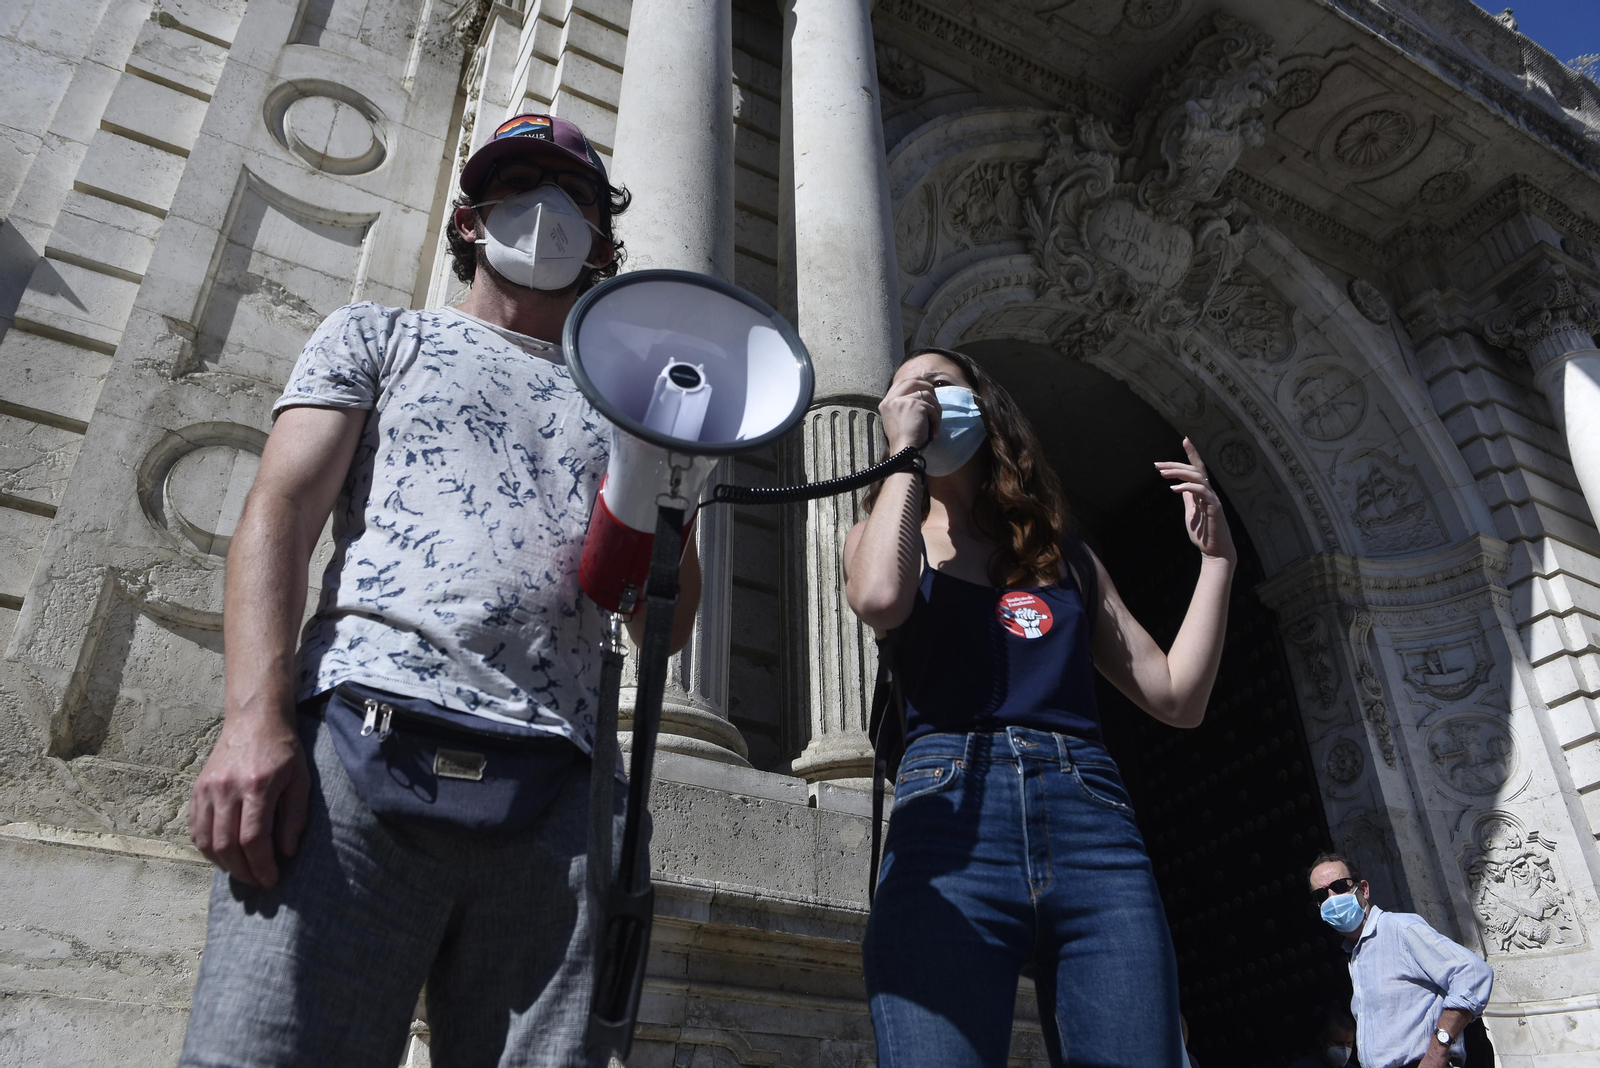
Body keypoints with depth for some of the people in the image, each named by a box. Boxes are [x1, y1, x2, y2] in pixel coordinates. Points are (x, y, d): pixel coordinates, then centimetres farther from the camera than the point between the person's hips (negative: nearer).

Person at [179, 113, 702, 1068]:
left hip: (555, 798, 2)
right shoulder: (383, 337, 22)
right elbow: (281, 510, 6)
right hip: (362, 745, -1)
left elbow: (667, 624, 18)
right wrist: (257, 719, -10)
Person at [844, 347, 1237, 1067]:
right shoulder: (885, 535, 19)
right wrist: (905, 451, 4)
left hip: (1095, 819, 3)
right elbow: (879, 599, -8)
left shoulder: (1065, 557, 24)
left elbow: (1178, 698, 19)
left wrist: (1216, 557, 15)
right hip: (949, 813, -2)